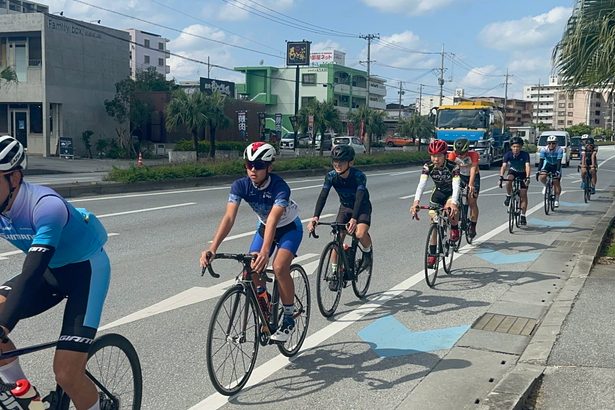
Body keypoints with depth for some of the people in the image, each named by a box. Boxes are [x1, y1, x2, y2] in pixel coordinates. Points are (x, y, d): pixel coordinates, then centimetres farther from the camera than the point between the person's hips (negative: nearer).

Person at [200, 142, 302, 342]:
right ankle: (264, 300, 20)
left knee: (279, 267, -26)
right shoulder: (240, 185, -24)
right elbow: (229, 217, -34)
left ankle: (289, 319, -9)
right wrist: (212, 248, -48)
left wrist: (264, 252, -61)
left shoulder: (280, 187, -34)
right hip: (265, 226, 5)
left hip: (289, 228, -5)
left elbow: (273, 219, -46)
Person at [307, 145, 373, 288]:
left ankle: (367, 253, 3)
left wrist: (354, 219, -55)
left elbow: (359, 198, -40)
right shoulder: (331, 176, -18)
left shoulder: (359, 176, -29)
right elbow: (323, 196, -27)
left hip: (362, 208, -4)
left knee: (360, 234, -30)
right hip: (345, 207, 4)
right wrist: (315, 217, -41)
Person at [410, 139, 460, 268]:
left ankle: (455, 228, -4)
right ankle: (432, 254, 9)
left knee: (450, 208, -35)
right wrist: (416, 202, -49)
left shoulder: (453, 167, -29)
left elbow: (456, 185, -39)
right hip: (438, 192, 3)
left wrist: (453, 203, -58)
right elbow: (421, 184, -32)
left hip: (451, 193, -3)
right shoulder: (428, 167, -21)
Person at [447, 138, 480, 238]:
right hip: (461, 175, 2)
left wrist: (470, 184, -54)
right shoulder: (453, 154, -24)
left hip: (473, 177, -2)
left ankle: (473, 227, 1)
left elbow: (473, 169, -41)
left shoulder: (473, 154, -31)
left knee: (472, 201, -9)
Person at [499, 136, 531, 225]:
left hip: (522, 174, -1)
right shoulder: (508, 155, -21)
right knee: (508, 179, -35)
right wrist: (501, 177, -47)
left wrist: (527, 177, -52)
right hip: (512, 172, 1)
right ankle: (508, 197, -10)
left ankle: (523, 216, 0)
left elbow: (527, 166, -36)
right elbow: (504, 166, -31)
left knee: (523, 194, -7)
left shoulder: (525, 155, -25)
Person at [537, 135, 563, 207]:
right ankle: (546, 186, 7)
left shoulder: (559, 150, -25)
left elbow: (559, 162, -30)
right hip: (547, 165, 1)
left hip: (556, 166, -1)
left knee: (556, 183, -9)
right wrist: (538, 171, -34)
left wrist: (557, 171, -43)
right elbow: (541, 161, -23)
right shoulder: (543, 149, -21)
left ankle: (557, 199, 8)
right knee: (541, 177, -27)